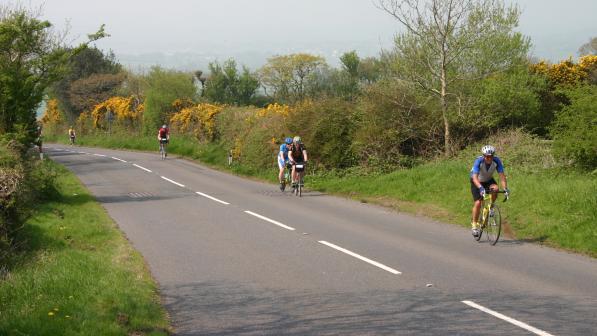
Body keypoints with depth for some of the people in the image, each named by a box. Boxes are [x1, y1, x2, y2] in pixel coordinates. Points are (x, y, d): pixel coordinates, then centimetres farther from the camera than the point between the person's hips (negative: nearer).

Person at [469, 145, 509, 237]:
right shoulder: (479, 161, -33)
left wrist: (505, 188, -43)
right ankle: (474, 224, 0)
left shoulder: (497, 161, -26)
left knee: (495, 189, -30)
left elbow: (502, 175, -28)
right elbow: (475, 177, -41)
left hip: (488, 180, 3)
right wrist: (481, 188, -58)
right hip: (477, 181, -3)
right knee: (478, 203, -16)